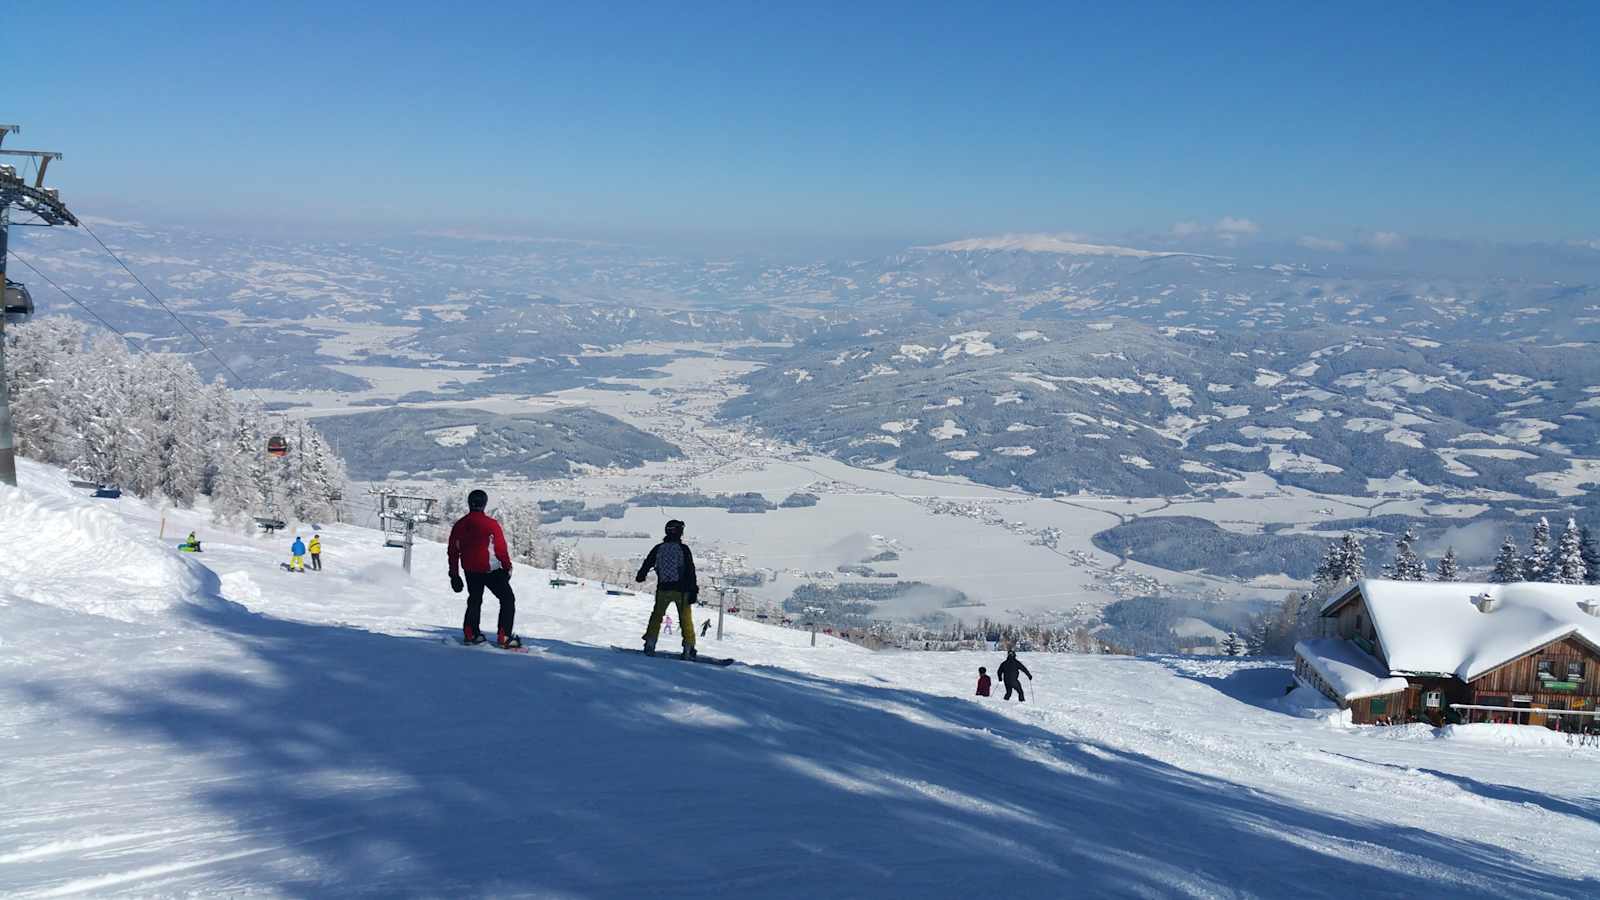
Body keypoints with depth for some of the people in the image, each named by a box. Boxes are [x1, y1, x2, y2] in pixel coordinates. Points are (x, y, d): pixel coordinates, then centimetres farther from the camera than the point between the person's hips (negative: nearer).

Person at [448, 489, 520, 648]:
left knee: (474, 600, 26)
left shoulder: (459, 525, 1)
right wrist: (507, 567, 4)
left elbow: (452, 551, 6)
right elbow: (501, 549, -11)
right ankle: (504, 637, -2)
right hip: (491, 569, -5)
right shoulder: (491, 524, -13)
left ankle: (470, 634, 22)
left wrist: (454, 575, 15)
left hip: (470, 571, 5)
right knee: (508, 599, 6)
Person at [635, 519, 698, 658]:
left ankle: (650, 644, 10)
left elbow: (647, 564, 13)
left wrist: (640, 576, 32)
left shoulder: (658, 548, 3)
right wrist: (693, 591, -6)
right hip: (681, 590, -2)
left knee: (657, 615, 16)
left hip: (663, 589, 2)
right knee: (686, 619, 5)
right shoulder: (683, 549, -6)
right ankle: (688, 649, 2)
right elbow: (690, 571, -9)